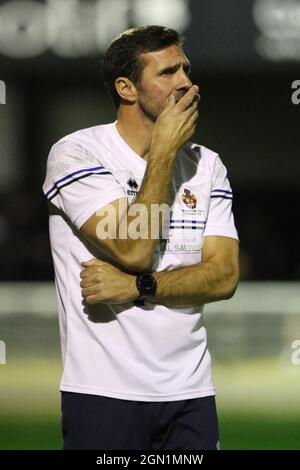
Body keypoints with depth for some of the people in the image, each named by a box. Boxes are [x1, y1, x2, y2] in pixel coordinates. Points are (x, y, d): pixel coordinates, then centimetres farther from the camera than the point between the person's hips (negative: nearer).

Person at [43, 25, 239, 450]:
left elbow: (224, 276, 0)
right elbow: (134, 250, -16)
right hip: (105, 389, -4)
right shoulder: (76, 154, -5)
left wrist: (138, 286, -15)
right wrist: (165, 151, -10)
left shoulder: (206, 164, 10)